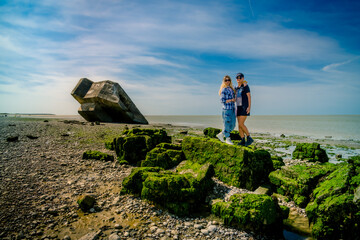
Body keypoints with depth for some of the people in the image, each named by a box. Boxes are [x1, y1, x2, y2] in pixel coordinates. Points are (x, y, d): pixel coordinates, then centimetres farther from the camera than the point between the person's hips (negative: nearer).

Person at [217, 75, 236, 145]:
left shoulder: (231, 89, 15)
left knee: (232, 125, 8)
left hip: (232, 109, 8)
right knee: (227, 124, 0)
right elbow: (222, 100, -13)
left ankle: (221, 134, 21)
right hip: (226, 109, -8)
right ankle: (228, 139, 15)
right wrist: (232, 100, -11)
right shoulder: (224, 90, -8)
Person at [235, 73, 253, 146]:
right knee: (240, 125, 0)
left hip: (245, 107, -7)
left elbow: (249, 96, -11)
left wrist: (249, 107, -20)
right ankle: (243, 141, 4)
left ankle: (249, 138, -2)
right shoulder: (237, 88, 17)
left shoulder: (245, 86, -5)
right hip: (239, 108, 7)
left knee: (241, 124, -16)